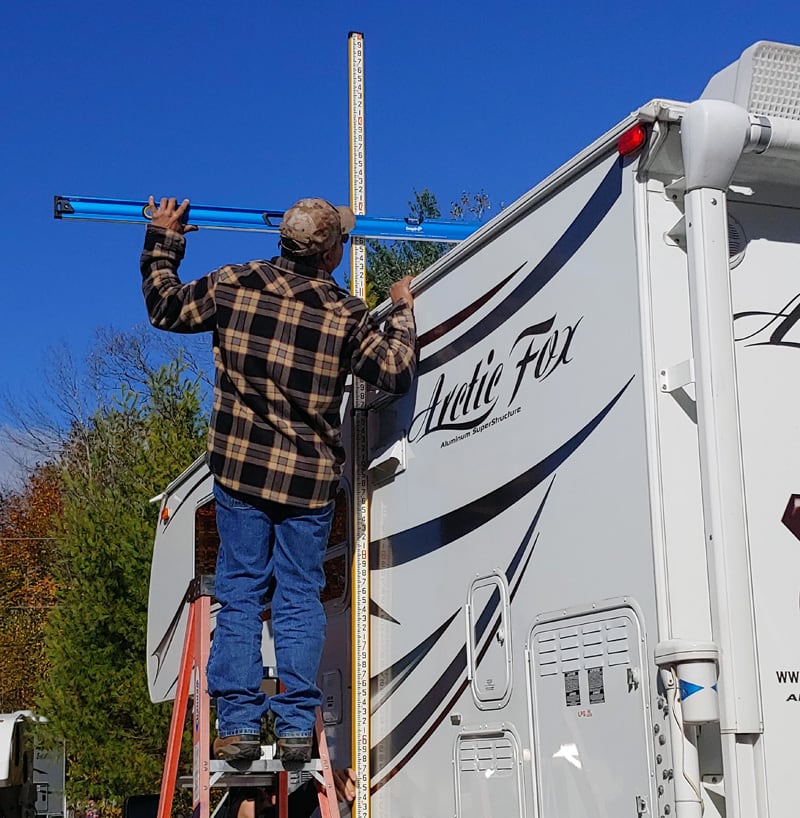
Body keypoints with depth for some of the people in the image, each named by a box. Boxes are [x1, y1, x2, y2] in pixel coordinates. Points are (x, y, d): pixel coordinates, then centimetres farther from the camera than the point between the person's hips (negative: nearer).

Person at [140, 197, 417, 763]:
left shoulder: (233, 286, -3)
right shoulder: (345, 315, -8)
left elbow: (165, 307, 11)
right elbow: (398, 374, -2)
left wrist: (162, 241, 24)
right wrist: (402, 311, 13)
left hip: (240, 468, 1)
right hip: (309, 481, -1)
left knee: (241, 593, 9)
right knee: (300, 599, 8)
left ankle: (239, 723, 7)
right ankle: (296, 726, 7)